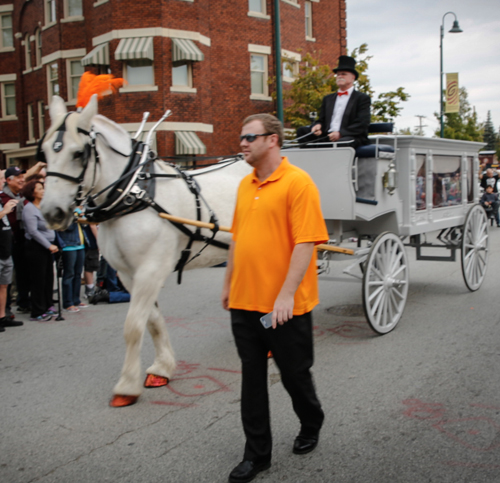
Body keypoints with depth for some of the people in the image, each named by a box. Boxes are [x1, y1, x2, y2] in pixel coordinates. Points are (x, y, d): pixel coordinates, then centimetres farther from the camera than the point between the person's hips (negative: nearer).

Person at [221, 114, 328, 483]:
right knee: (252, 378, 11)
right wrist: (229, 284, 19)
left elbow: (306, 244, -19)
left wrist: (287, 295, -23)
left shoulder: (298, 183, -12)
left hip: (284, 306, -6)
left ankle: (311, 426, 41)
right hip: (245, 301, 6)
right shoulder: (245, 185, 11)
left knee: (294, 374, 12)